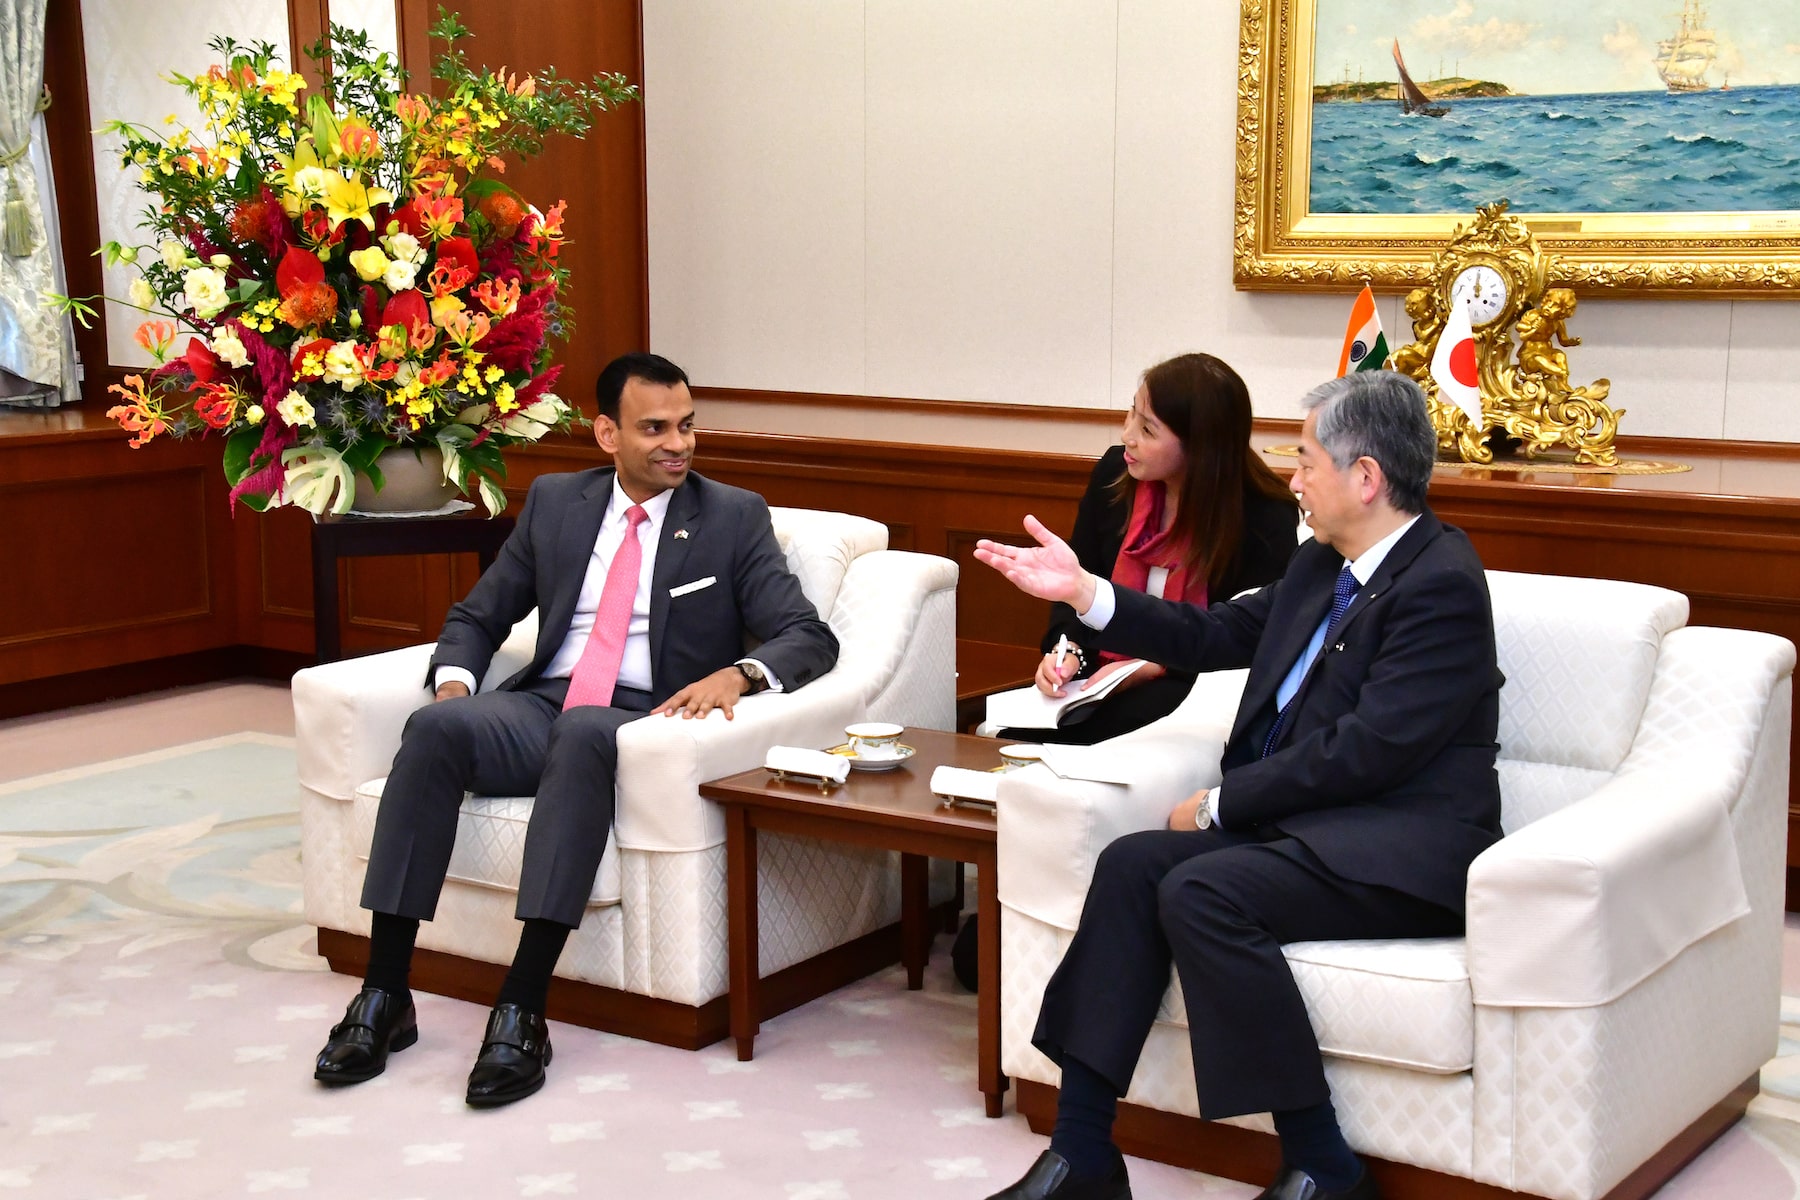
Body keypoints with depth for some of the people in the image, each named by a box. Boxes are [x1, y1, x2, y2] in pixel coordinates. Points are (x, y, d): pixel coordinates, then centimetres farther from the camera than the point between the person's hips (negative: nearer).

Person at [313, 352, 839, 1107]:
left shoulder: (734, 517, 7)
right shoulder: (554, 502, 16)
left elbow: (810, 637, -1)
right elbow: (476, 616, 21)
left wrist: (737, 673, -22)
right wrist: (455, 679, -2)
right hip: (540, 706, 3)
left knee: (581, 733, -39)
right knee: (436, 726, -29)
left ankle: (522, 1011, -40)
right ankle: (384, 998, -26)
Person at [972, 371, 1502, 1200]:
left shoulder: (1442, 585, -15)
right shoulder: (1322, 564, 14)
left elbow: (1366, 750, -21)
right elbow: (1219, 636, 20)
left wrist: (1220, 805, -13)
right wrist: (1084, 593, 12)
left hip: (1404, 851, -9)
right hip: (1305, 821, 9)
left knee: (1199, 892, -27)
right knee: (1131, 864, -11)